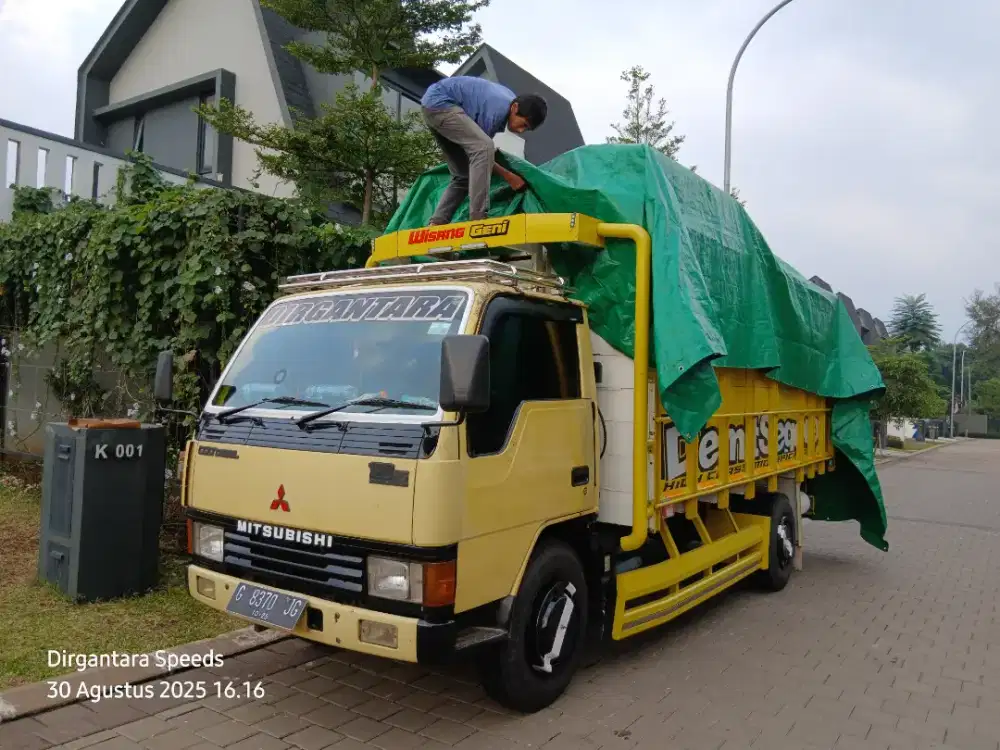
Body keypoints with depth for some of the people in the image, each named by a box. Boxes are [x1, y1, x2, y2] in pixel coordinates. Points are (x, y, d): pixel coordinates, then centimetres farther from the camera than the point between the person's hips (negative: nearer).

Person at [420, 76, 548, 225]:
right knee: (484, 147, -28)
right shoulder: (498, 108, -23)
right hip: (439, 102, -10)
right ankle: (478, 219, -35)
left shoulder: (509, 97, 7)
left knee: (462, 177, 7)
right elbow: (480, 147, -14)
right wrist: (508, 176, -7)